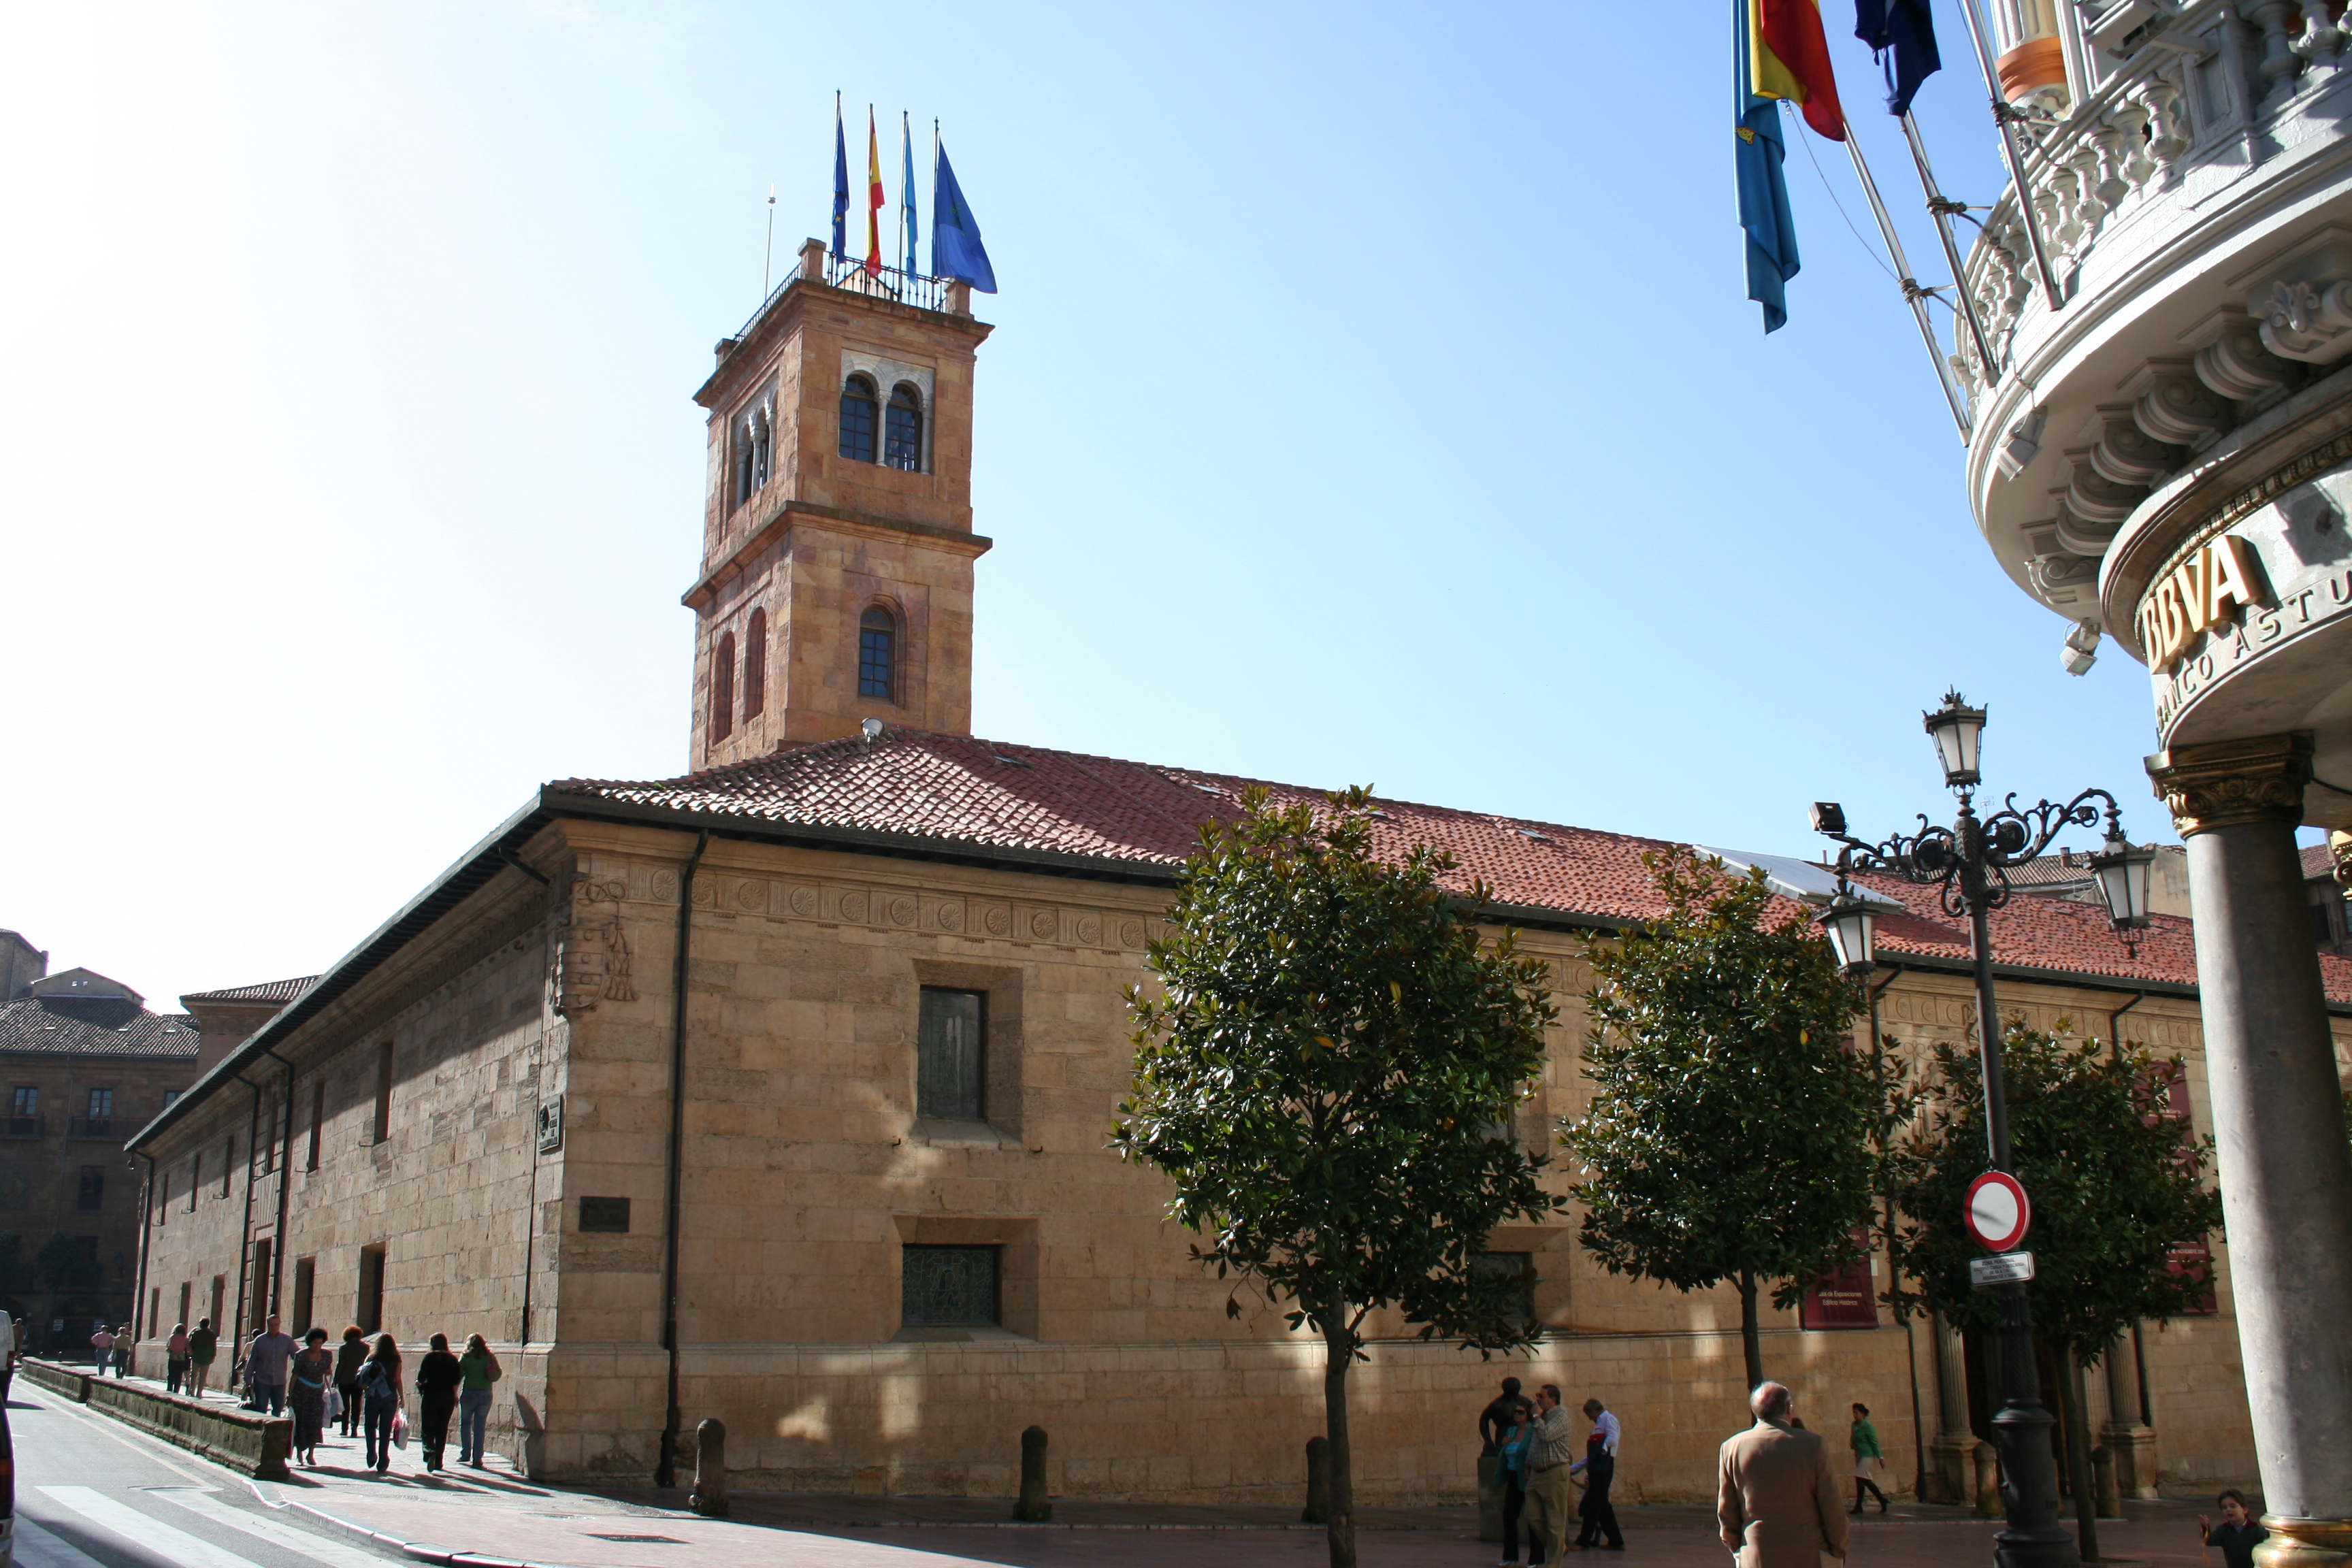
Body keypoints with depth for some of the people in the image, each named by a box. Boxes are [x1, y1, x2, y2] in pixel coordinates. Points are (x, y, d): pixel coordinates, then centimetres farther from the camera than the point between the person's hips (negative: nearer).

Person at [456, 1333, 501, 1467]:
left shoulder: (466, 1357, -1)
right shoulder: (490, 1357, 4)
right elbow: (498, 1374, 2)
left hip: (468, 1393, -2)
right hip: (485, 1394, 2)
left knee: (465, 1423, 16)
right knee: (480, 1427, 4)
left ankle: (465, 1454, 11)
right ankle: (477, 1459, 3)